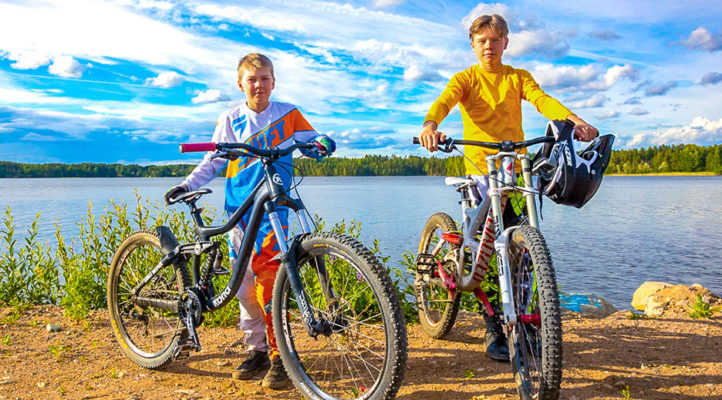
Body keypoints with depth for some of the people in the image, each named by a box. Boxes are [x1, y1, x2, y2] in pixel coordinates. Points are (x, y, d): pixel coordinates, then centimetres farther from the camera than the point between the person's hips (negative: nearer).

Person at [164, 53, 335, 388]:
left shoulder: (288, 114, 6)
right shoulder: (230, 120, 11)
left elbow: (311, 141, 10)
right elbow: (213, 162, 15)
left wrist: (322, 144, -13)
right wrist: (187, 185, 3)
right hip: (239, 209, 3)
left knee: (268, 280, -14)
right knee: (246, 285, 5)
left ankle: (280, 355, -3)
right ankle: (257, 350, 19)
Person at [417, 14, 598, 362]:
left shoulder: (518, 77, 14)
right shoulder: (465, 79, 8)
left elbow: (542, 100, -4)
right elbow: (444, 101, -13)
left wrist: (575, 121, -25)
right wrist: (430, 126, -37)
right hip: (482, 168, -2)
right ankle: (494, 332, 1)